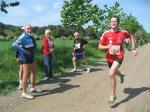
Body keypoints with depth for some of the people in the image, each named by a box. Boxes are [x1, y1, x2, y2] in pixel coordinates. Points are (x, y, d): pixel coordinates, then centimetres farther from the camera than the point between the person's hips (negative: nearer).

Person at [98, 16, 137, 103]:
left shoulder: (123, 32, -10)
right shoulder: (106, 34, -10)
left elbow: (131, 37, 11)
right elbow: (99, 47, -7)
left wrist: (134, 49, 4)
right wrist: (107, 46, -27)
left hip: (119, 56, -3)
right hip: (109, 57, 4)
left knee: (111, 74, -23)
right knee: (114, 72, 27)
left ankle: (113, 95, -5)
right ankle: (121, 75, 67)